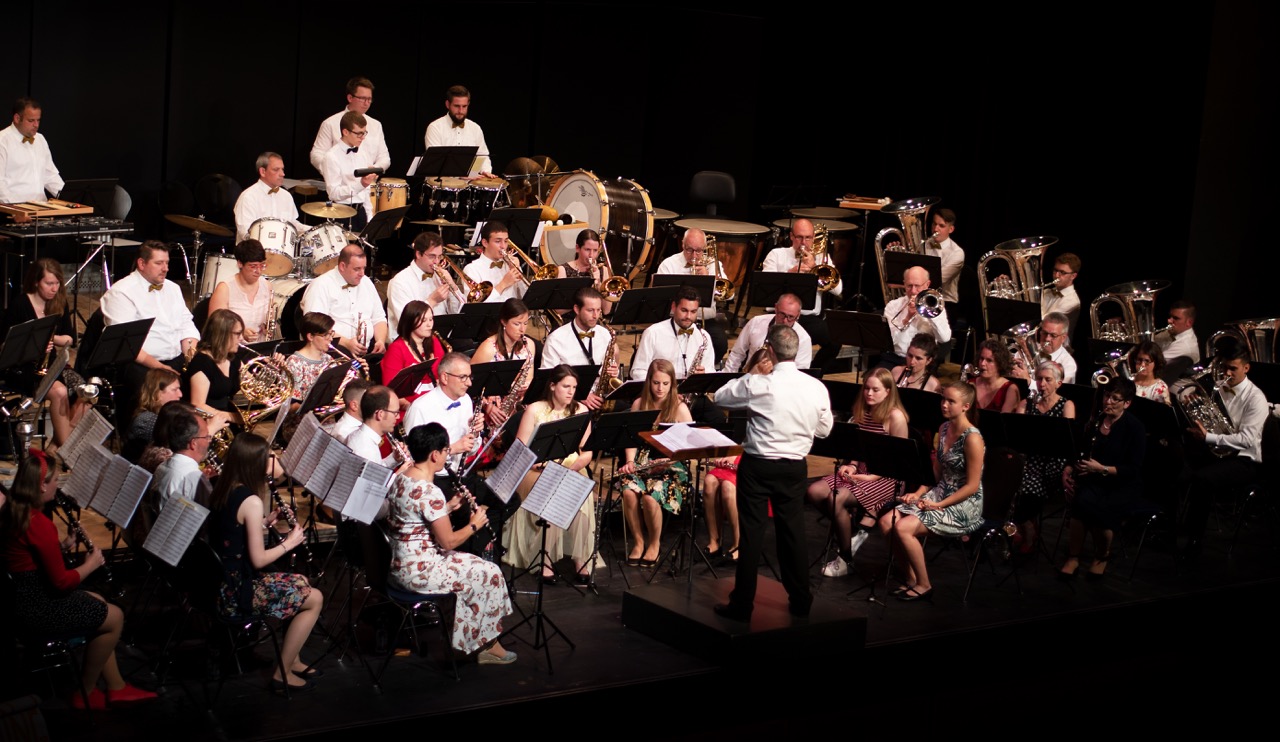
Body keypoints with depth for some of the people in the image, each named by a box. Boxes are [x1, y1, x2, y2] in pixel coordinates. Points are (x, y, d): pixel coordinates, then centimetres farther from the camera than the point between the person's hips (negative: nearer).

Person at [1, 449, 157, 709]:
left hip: (22, 594, 10)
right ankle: (85, 693, 16)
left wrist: (62, 546, 5)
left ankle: (116, 688, 27)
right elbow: (61, 582, -22)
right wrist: (91, 563, -6)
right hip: (36, 605, -10)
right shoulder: (40, 523, -26)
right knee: (114, 617, 4)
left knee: (98, 602, 25)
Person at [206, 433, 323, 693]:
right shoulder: (251, 500, -22)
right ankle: (283, 674, 9)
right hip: (238, 593, -9)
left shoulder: (221, 492, 4)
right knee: (314, 599, 3)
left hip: (220, 584, 9)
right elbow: (258, 560, -21)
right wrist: (289, 543, -6)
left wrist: (266, 521, 8)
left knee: (301, 582, 25)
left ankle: (293, 660, 30)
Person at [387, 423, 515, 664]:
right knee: (489, 574, 3)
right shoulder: (430, 492, -25)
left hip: (399, 564, 10)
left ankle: (465, 635, 27)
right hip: (418, 571, -10)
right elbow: (447, 541, -19)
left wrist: (448, 507, 11)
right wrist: (474, 525, -3)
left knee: (473, 566, 23)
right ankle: (486, 645, 18)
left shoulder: (399, 479, 3)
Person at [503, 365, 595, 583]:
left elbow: (587, 452, 4)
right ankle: (546, 560, -24)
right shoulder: (535, 410, 2)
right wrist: (542, 466, -19)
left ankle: (580, 559, -23)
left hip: (573, 471, 2)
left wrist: (570, 469, -15)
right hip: (537, 470, -2)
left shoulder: (581, 411, 9)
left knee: (582, 499, -32)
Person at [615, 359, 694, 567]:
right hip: (642, 461, 3)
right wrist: (630, 461, -8)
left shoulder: (680, 408, -4)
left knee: (650, 497, -32)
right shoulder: (639, 404, 6)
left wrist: (668, 457, -22)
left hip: (671, 466, -3)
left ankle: (654, 543, -5)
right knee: (629, 492, -30)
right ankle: (638, 541, -7)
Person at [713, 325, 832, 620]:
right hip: (795, 466, 4)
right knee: (793, 530, 15)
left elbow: (720, 397, -2)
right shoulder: (817, 388, -6)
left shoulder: (758, 384, -17)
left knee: (751, 532, 3)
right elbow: (824, 429, 7)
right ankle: (800, 600, 24)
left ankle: (742, 604, 7)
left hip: (757, 465, -4)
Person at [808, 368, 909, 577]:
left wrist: (872, 477, -20)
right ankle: (850, 526, 5)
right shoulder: (861, 411, 9)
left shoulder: (895, 416, -12)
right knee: (814, 492, -16)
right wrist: (851, 465, -3)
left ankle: (845, 558, -9)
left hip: (885, 478, -7)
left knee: (836, 499, -28)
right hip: (859, 471, 7)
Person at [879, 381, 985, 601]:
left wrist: (939, 505, -18)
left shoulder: (972, 438, -18)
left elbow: (972, 486, -17)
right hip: (939, 493, 8)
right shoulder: (944, 429, 7)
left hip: (964, 504, -8)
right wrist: (919, 493, 0)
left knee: (903, 528, -24)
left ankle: (924, 585, -7)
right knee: (887, 522, -10)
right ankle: (912, 577, 4)